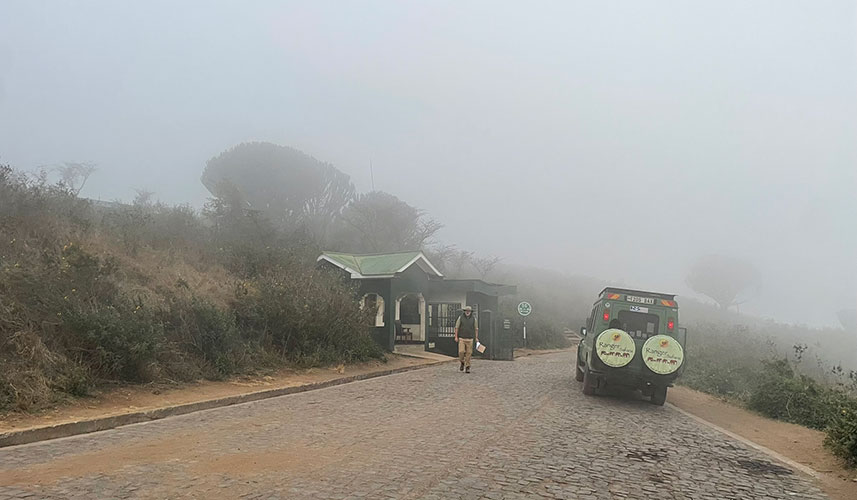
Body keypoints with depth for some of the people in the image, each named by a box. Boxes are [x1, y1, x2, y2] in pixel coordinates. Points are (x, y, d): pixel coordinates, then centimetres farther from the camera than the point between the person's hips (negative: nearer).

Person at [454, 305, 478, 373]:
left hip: (470, 339, 1)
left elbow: (476, 328, 7)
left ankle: (467, 368, 7)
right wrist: (456, 337, -7)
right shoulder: (460, 317, -3)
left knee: (469, 353, -1)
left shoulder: (473, 318, -1)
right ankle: (462, 363, 17)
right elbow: (457, 327, 0)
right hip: (461, 339, -1)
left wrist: (476, 338, 5)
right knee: (461, 352, -11)